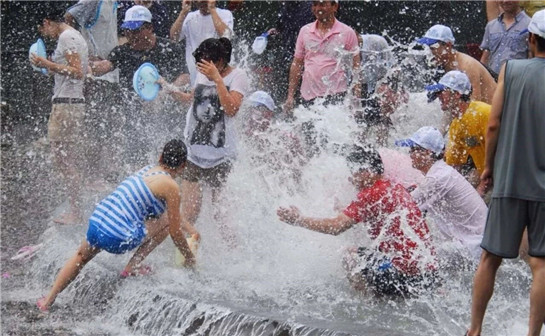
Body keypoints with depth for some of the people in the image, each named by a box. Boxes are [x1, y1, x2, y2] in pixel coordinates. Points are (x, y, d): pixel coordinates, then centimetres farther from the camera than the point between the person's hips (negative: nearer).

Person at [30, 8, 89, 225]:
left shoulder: (66, 37, -11)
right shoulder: (76, 36, 19)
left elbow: (77, 72, -19)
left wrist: (48, 64, -15)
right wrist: (51, 66, 23)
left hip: (65, 103, -10)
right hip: (76, 101, 10)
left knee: (62, 159, -9)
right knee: (73, 161, 12)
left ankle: (74, 211, -8)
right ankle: (75, 210, 15)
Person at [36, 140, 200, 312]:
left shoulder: (148, 169, 19)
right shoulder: (170, 186, -5)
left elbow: (174, 211, 34)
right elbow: (175, 233, 0)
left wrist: (191, 230, 40)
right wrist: (190, 258, 15)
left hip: (95, 223, 7)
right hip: (118, 239, -7)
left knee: (80, 257, 35)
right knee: (167, 221, 10)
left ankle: (48, 300, 30)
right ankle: (133, 266, 10)